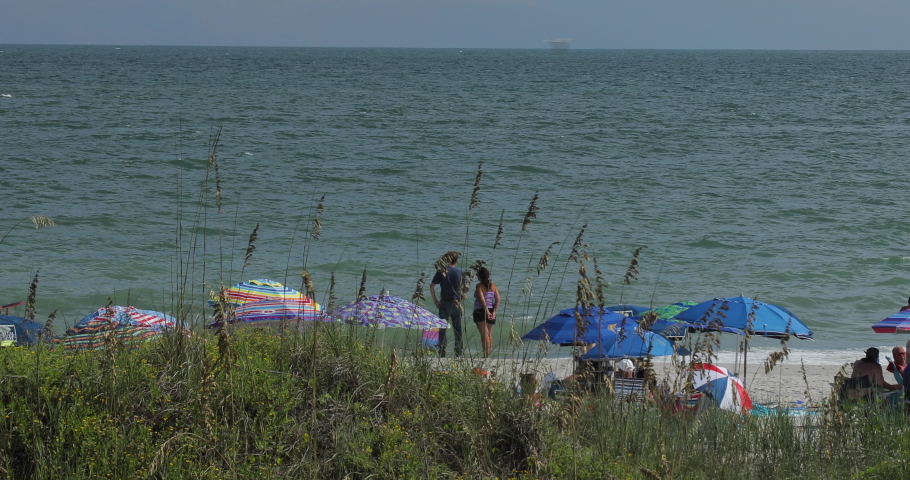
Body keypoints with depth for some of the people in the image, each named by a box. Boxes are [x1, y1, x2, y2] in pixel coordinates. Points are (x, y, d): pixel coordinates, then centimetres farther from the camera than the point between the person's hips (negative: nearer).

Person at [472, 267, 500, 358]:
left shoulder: (479, 286, -9)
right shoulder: (493, 285, 7)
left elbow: (482, 300, -19)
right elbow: (498, 299, -1)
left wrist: (487, 312, -19)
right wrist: (494, 312, -5)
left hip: (480, 312, -6)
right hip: (491, 311, 6)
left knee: (484, 333, -7)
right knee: (489, 333, 16)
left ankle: (486, 354, -11)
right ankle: (490, 351, 19)